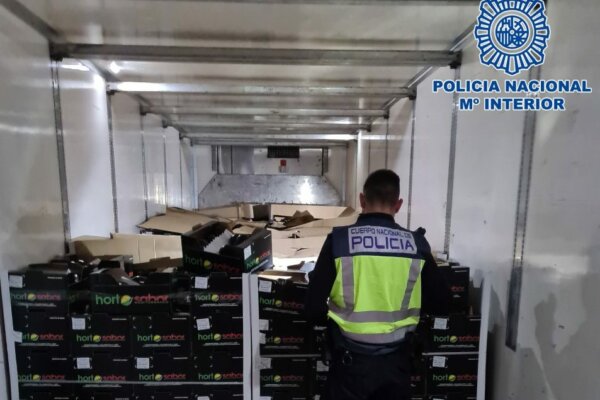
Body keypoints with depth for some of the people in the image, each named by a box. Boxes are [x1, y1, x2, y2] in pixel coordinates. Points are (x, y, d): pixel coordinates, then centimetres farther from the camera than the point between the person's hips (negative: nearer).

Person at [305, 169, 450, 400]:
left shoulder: (339, 240, -14)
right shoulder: (416, 244, -6)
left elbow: (314, 308, -13)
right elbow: (441, 304, 2)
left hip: (352, 359, -2)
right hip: (396, 360, 3)